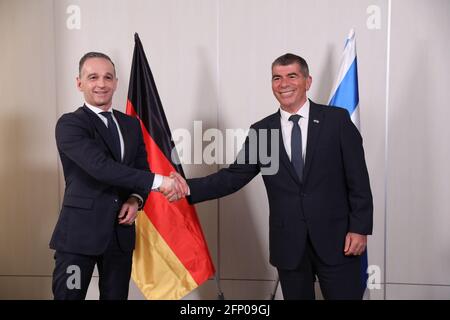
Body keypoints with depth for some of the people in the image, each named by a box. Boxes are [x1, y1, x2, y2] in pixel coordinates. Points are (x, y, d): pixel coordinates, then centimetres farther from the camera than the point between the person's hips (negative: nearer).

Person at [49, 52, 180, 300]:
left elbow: (142, 168, 15)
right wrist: (158, 181, -24)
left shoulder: (131, 124, 12)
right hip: (79, 232, -5)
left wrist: (136, 199, -7)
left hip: (121, 233, 5)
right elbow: (101, 167, -22)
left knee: (116, 296, 14)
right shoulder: (69, 124, -8)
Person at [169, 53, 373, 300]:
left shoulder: (337, 119, -1)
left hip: (336, 239, -2)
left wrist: (359, 228, -7)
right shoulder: (261, 131, 5)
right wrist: (190, 187, -13)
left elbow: (357, 178, -2)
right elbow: (234, 176, 0)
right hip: (288, 244, 2)